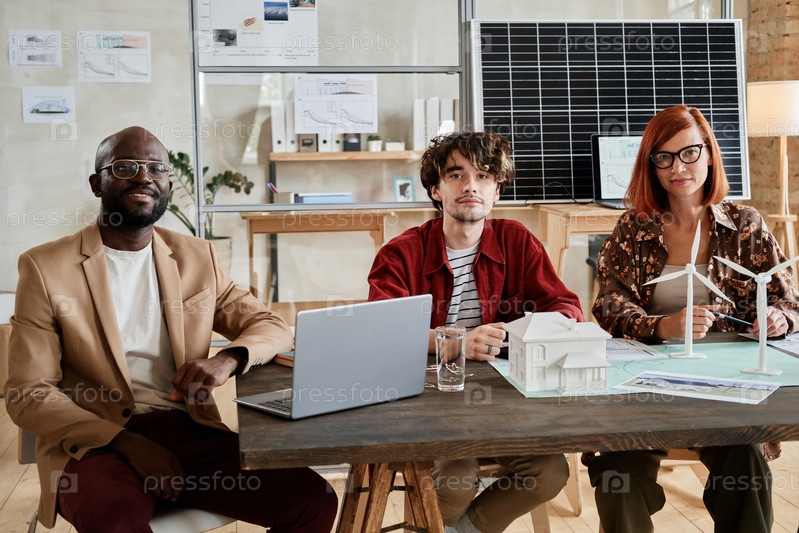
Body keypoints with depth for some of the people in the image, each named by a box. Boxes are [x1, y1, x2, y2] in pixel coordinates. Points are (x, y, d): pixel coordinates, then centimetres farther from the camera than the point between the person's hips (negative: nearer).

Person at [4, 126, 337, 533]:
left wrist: (229, 358, -11)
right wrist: (129, 443, -18)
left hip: (191, 433, 5)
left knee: (314, 500, -15)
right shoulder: (45, 267, 1)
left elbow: (274, 328, 14)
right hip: (96, 444, -4)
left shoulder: (196, 257, 12)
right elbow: (28, 395, -3)